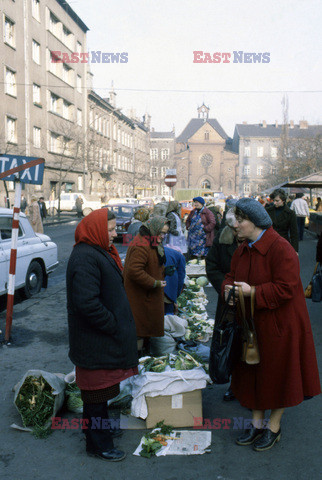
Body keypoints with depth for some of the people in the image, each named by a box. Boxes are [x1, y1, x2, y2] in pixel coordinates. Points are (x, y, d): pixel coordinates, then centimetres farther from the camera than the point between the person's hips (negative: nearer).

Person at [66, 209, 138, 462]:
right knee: (97, 390, 6)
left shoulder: (100, 252, 10)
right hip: (95, 343, -10)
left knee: (102, 386, 24)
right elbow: (87, 303, -32)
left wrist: (120, 323, 12)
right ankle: (98, 444, 23)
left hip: (105, 338, 10)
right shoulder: (85, 258, -24)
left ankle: (101, 426, 43)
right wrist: (114, 326, -21)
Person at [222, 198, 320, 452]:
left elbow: (286, 289, -24)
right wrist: (228, 288, -10)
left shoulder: (281, 249, -21)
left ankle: (274, 427, 28)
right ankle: (257, 423, 34)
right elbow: (231, 275, 12)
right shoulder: (243, 250, 4)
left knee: (277, 373, 9)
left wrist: (252, 292, -25)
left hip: (278, 324, -7)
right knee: (253, 372, 16)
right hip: (251, 324, 7)